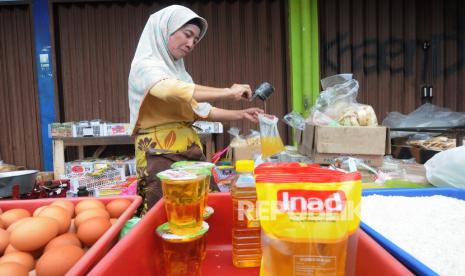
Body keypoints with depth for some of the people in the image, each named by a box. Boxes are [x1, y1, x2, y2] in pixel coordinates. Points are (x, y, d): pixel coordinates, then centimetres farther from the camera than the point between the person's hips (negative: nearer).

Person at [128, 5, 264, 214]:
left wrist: (241, 114, 8)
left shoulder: (177, 70, 17)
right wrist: (228, 93, -24)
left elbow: (203, 110, 17)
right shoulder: (145, 66, -7)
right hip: (160, 157, -7)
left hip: (189, 152, 7)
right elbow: (172, 91, -29)